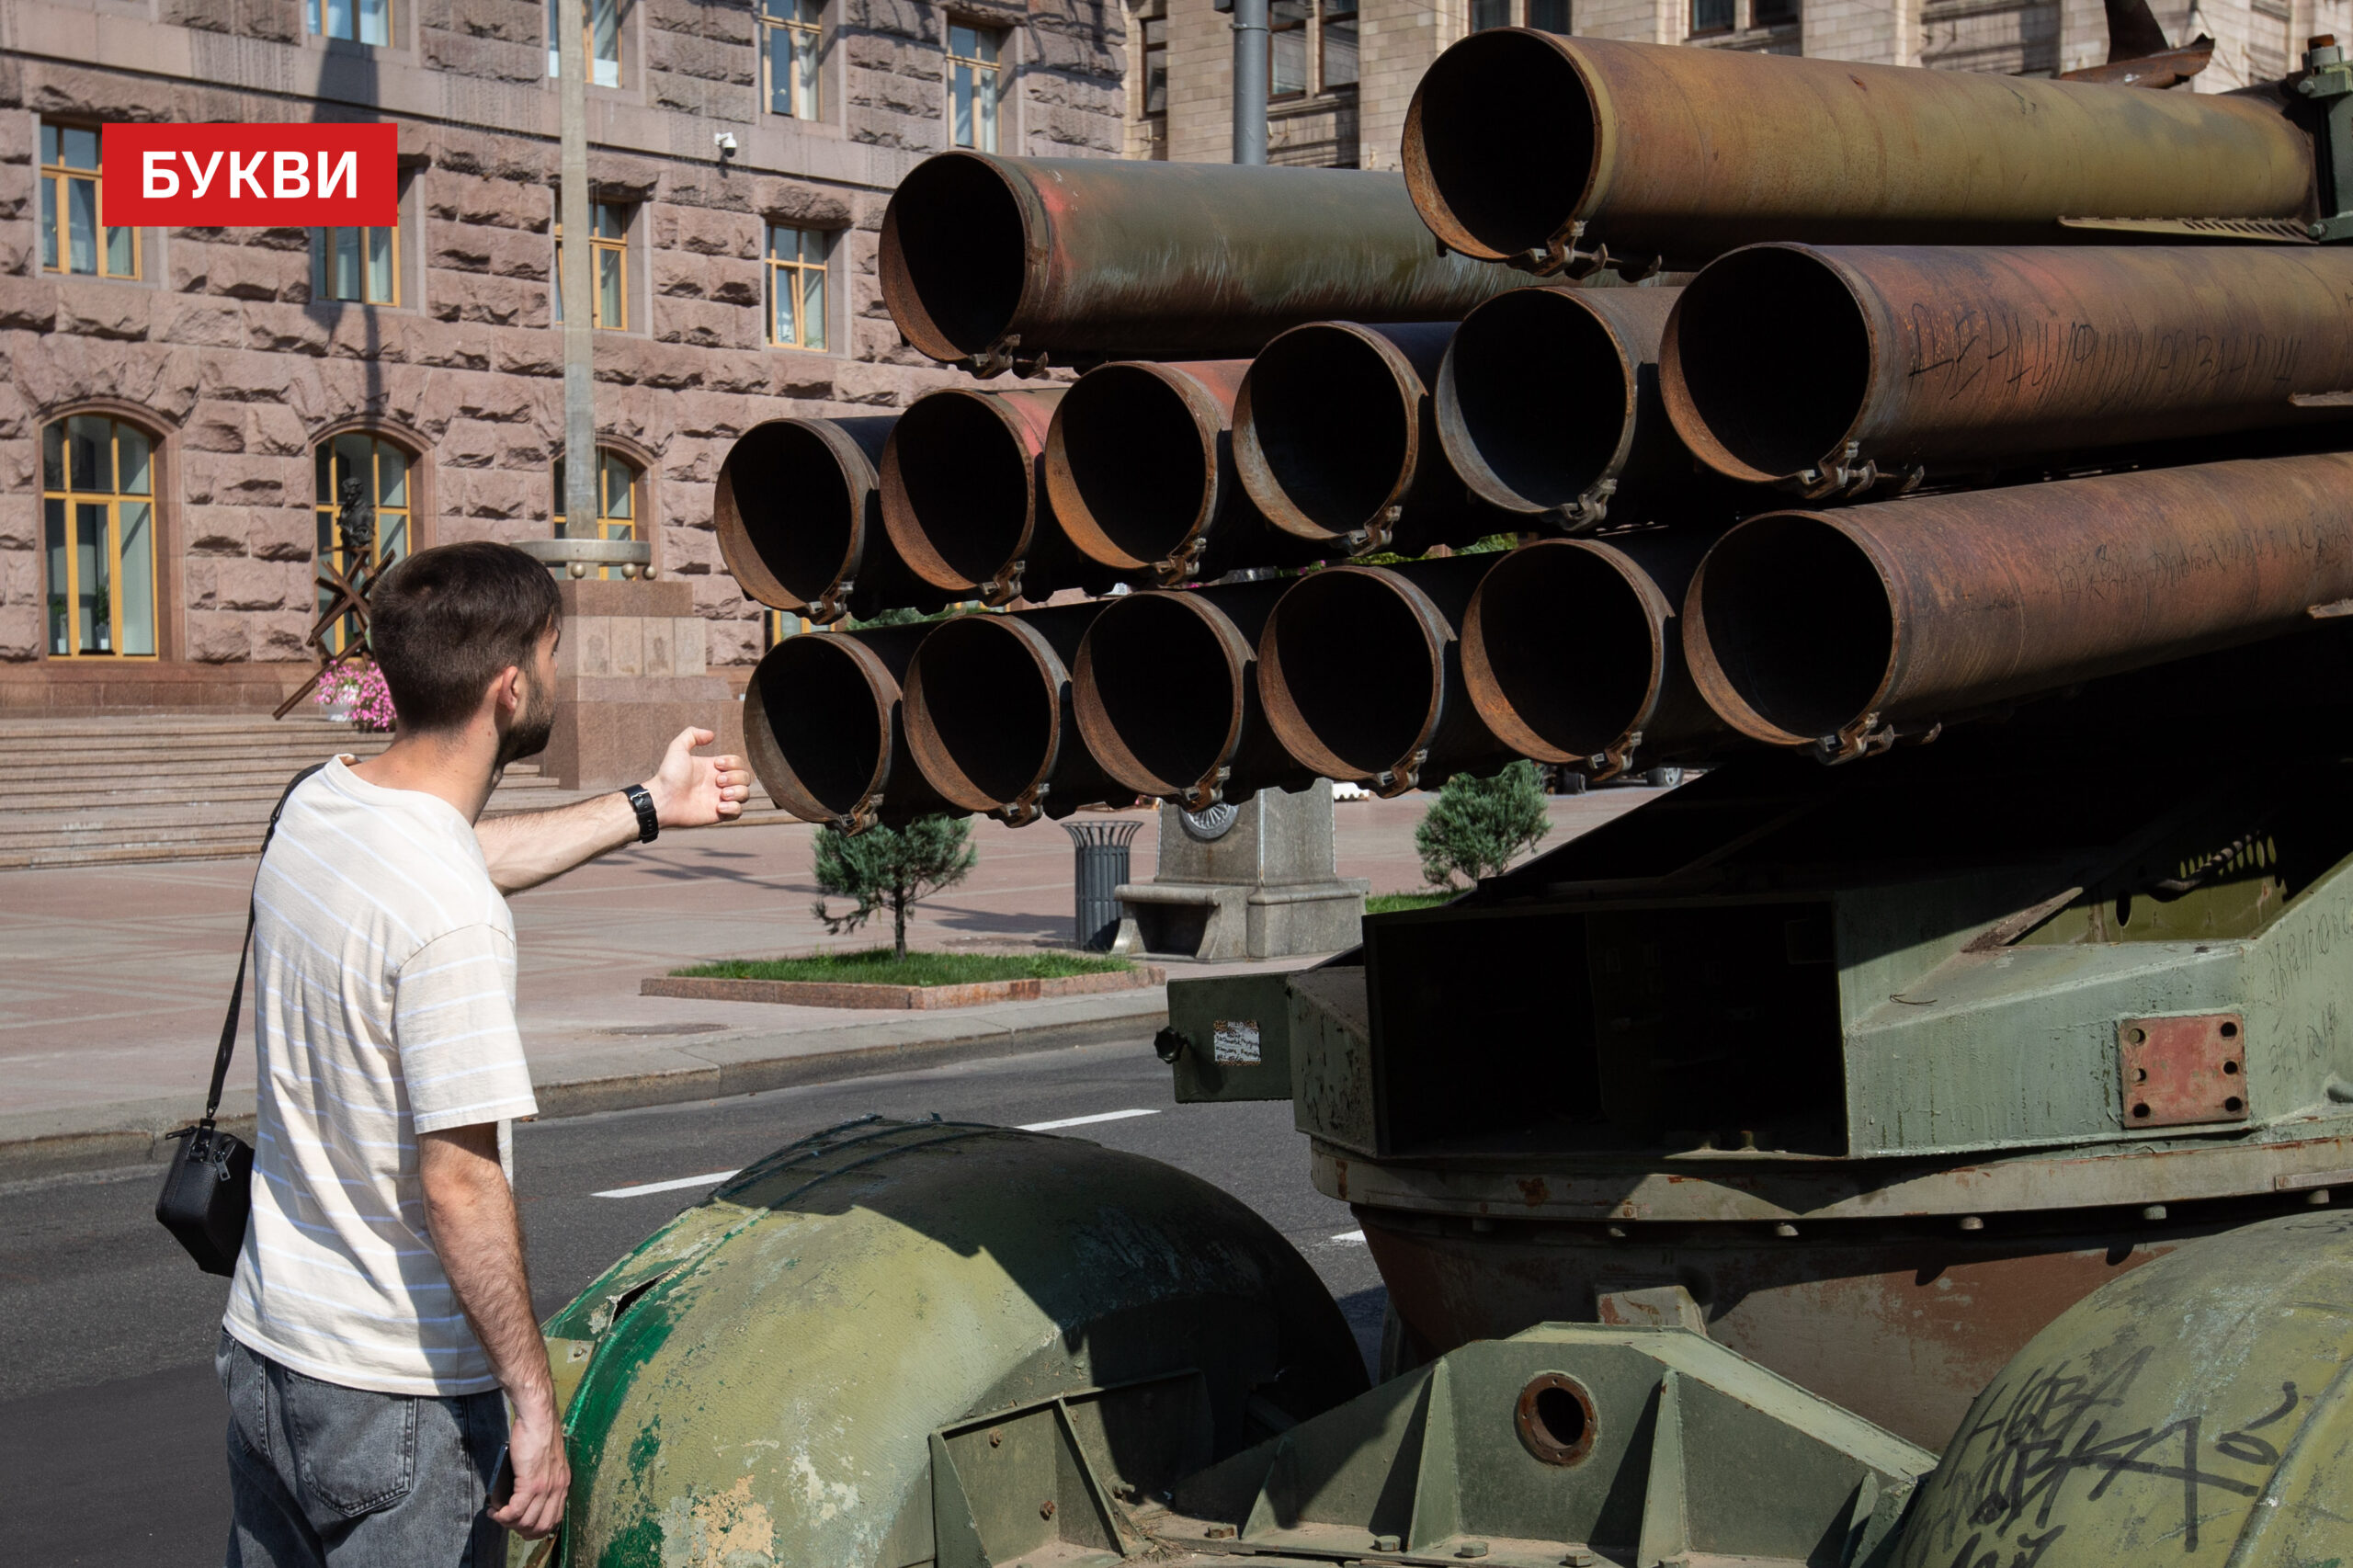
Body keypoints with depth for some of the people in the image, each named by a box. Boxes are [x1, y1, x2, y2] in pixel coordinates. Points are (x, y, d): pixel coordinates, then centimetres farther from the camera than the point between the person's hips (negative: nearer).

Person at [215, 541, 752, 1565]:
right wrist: (534, 1398, -16)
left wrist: (648, 808, 33)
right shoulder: (451, 921, -25)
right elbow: (459, 1184, -24)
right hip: (397, 1390, -8)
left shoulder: (317, 807, 1)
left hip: (264, 1349, 8)